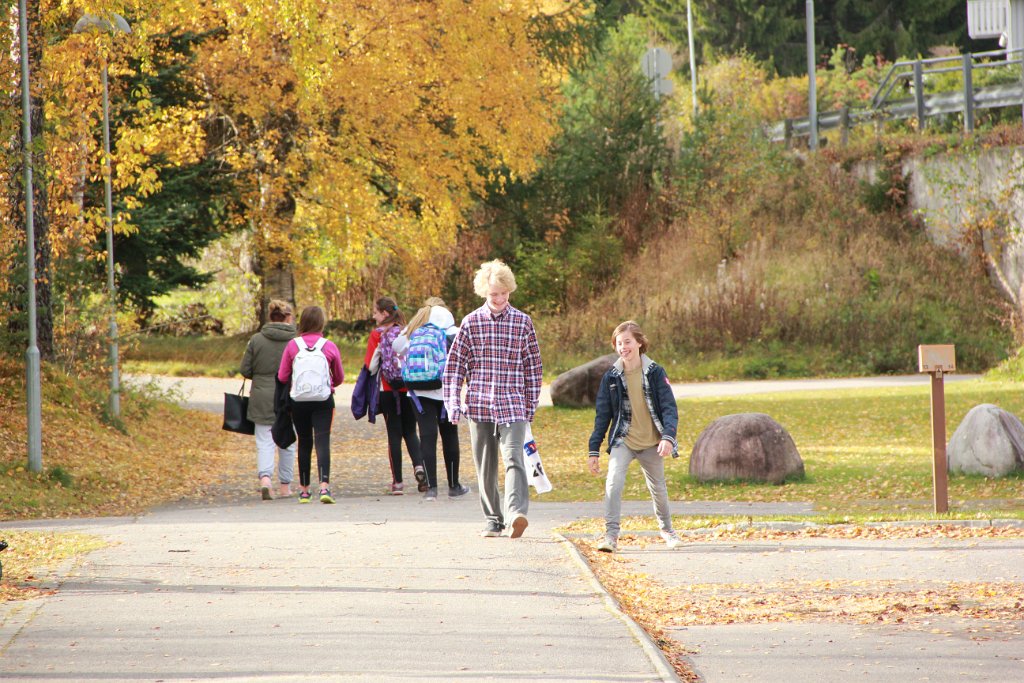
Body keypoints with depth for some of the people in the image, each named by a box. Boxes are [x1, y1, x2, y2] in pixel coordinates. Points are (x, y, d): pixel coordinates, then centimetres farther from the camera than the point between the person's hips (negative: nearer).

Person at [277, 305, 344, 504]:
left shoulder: (292, 346, -3)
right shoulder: (329, 347, -3)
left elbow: (282, 376, 1)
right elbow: (339, 377, 7)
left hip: (298, 400, 1)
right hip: (323, 400, -1)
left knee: (304, 443, 13)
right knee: (322, 441, -6)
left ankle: (304, 489, 18)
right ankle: (324, 485, -24)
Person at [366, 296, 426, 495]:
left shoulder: (378, 335, -6)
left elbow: (369, 364, -10)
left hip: (388, 389, -2)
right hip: (409, 389, 2)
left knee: (394, 434, 3)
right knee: (410, 432, 12)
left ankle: (397, 482, 2)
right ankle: (419, 465, -14)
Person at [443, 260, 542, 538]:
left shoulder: (523, 322, 5)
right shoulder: (471, 322, 5)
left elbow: (533, 367, 10)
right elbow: (454, 365, 6)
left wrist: (531, 406, 9)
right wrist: (453, 405, -2)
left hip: (512, 406, -2)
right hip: (478, 406, 2)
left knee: (513, 458, -20)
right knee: (485, 467, 7)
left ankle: (516, 513, -33)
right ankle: (493, 520, 17)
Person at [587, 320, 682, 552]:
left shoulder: (655, 372, -5)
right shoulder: (611, 377, -1)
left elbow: (669, 407, -8)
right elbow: (602, 416, 4)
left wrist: (668, 437, -24)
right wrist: (594, 450, 0)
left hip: (651, 442, 0)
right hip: (623, 441, 0)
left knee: (658, 487, 14)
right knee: (613, 481, -22)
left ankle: (667, 529, 38)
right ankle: (611, 534, -21)